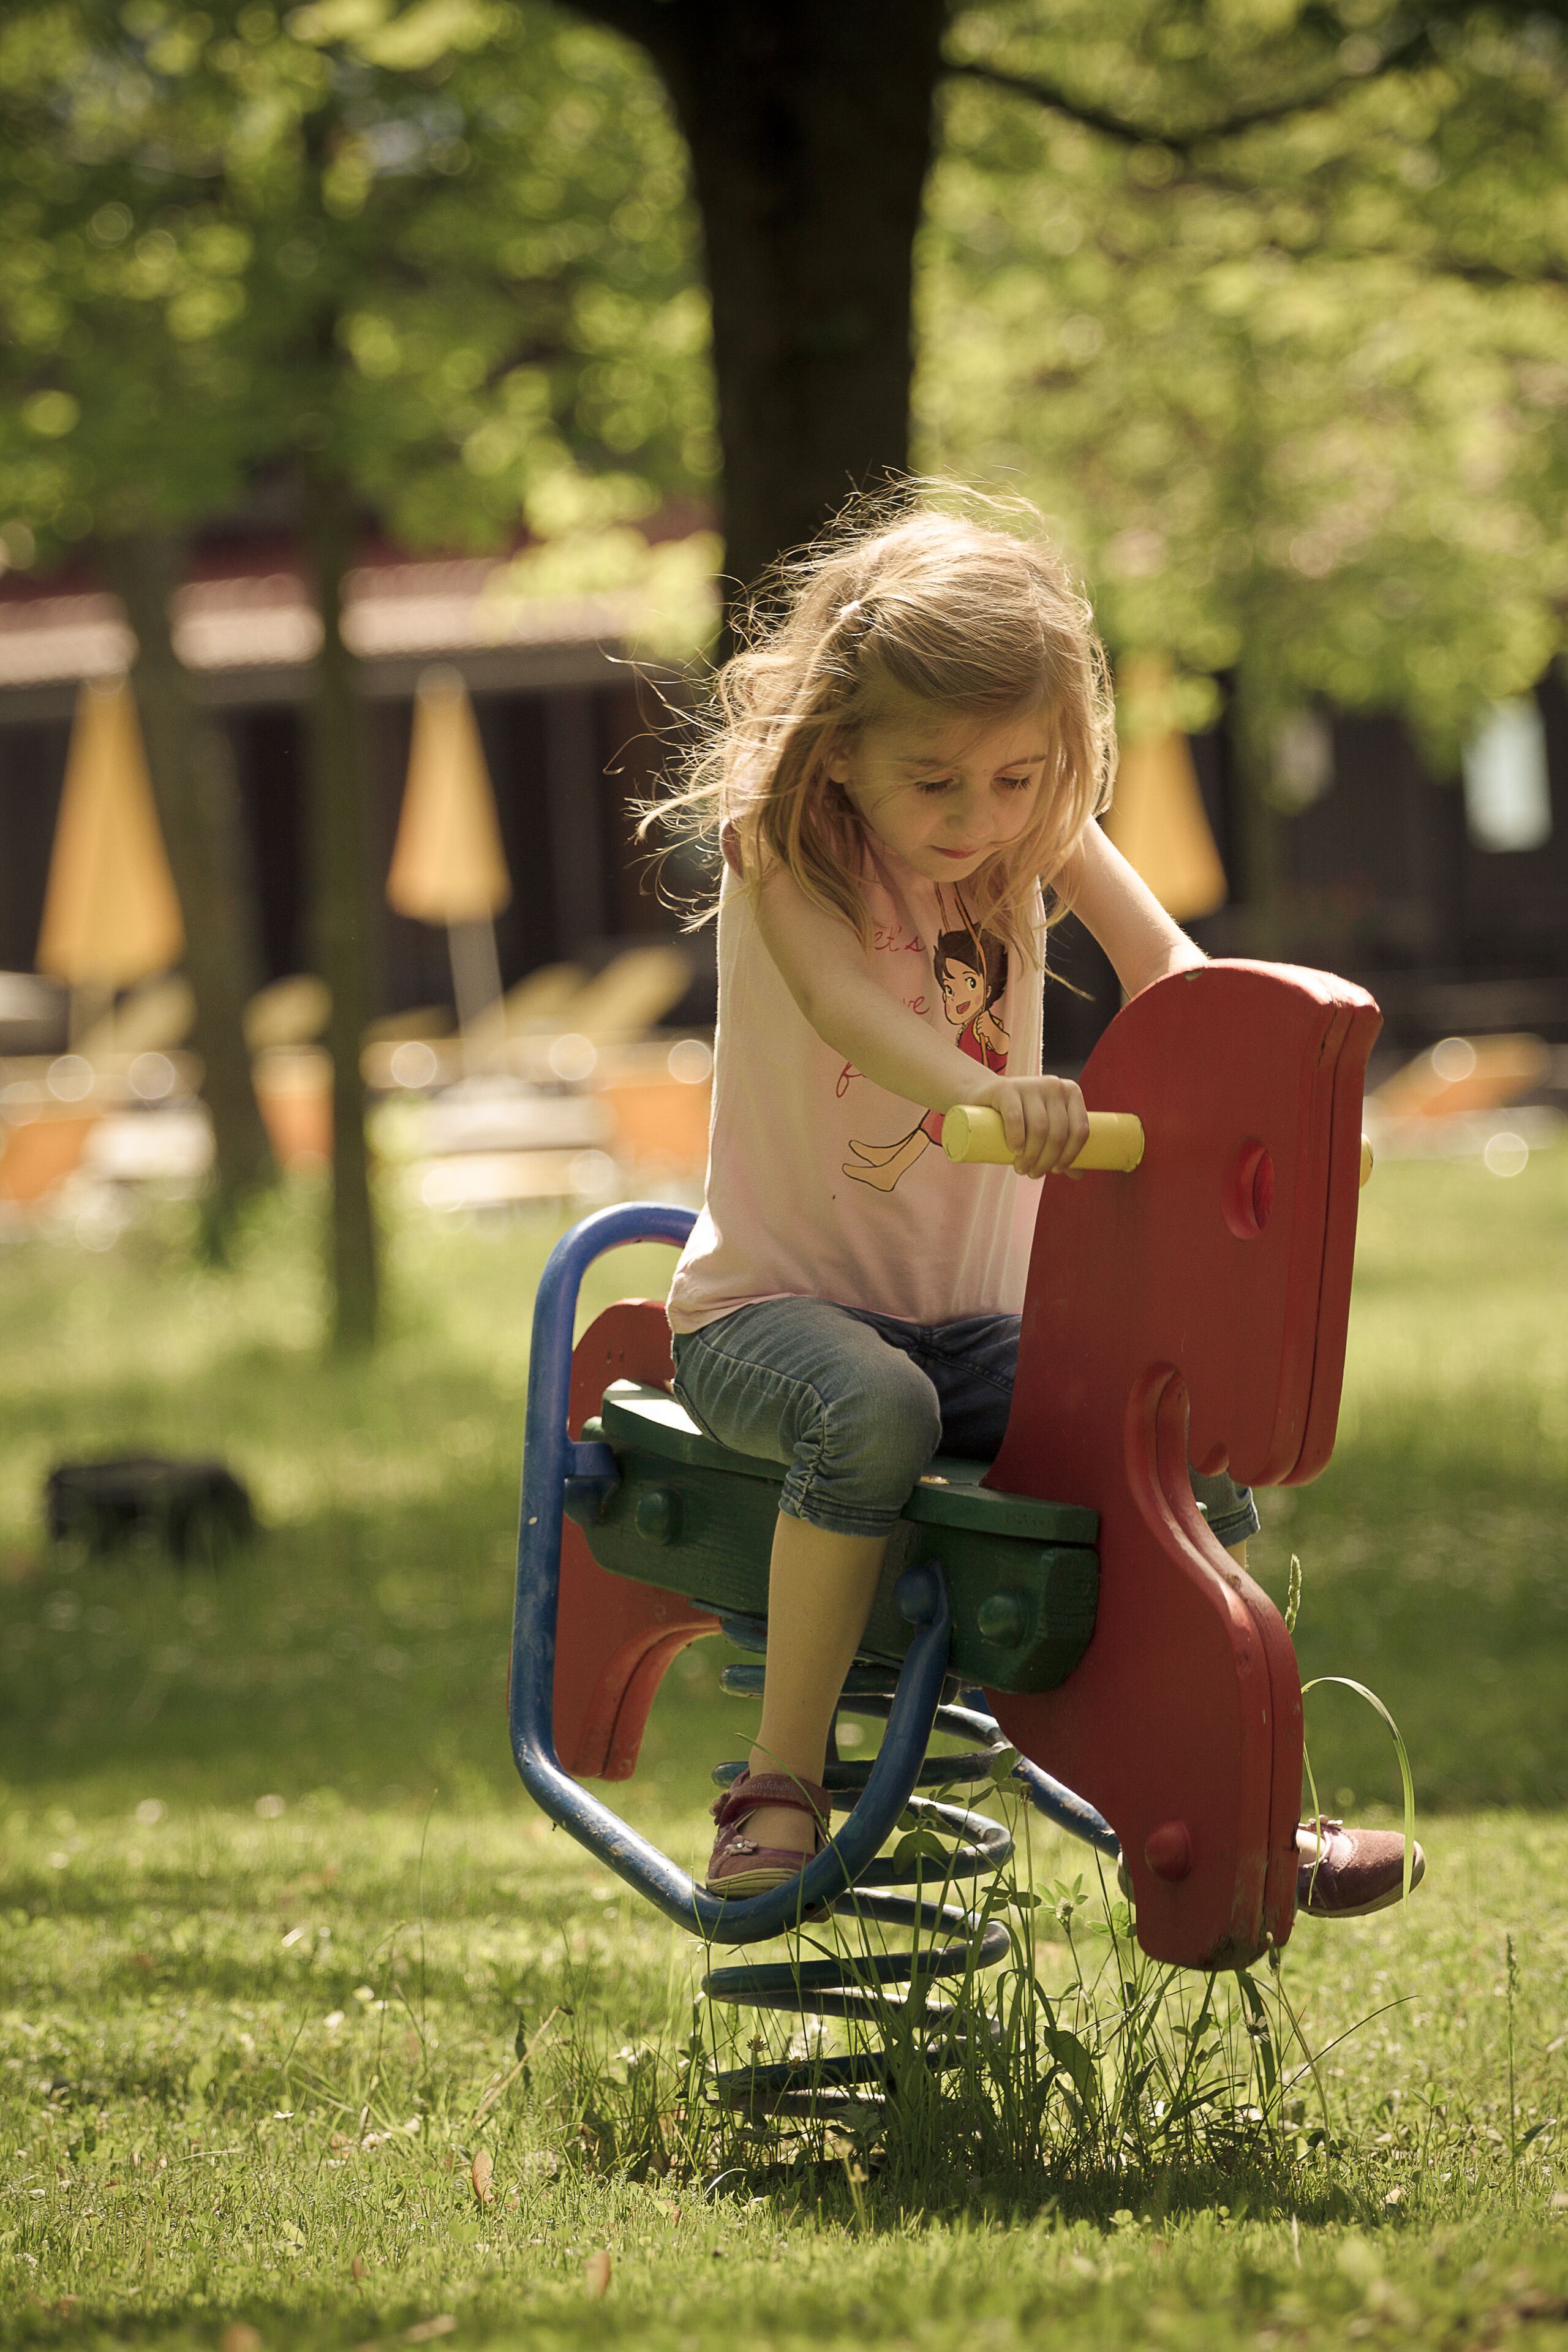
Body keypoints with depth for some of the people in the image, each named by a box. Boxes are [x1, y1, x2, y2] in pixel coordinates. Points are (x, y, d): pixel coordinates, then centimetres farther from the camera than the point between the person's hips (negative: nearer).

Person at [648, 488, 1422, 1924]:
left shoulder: (1037, 837, 2)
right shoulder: (779, 844, -12)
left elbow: (1167, 971, -8)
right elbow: (844, 1003, -31)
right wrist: (991, 1096, -51)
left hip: (982, 1316, 5)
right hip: (773, 1303, -5)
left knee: (1194, 1438, -16)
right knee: (872, 1411, -37)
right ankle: (781, 1788, -25)